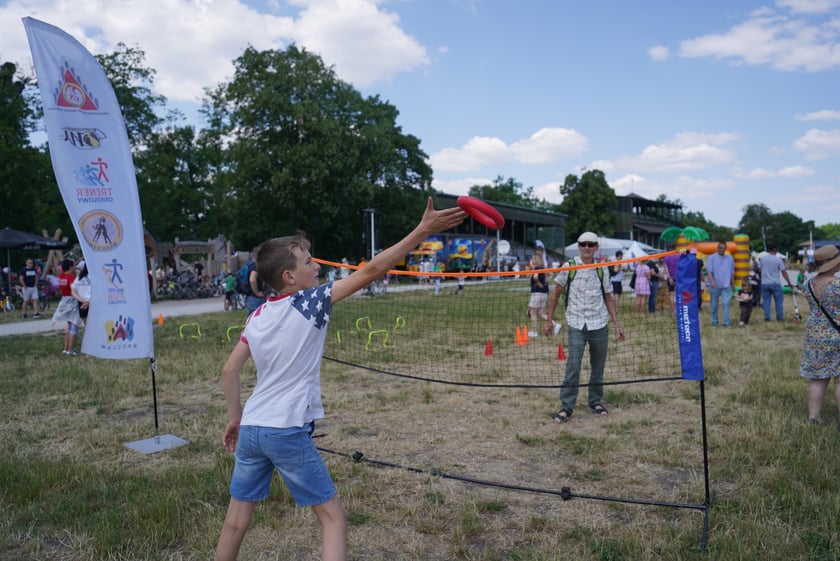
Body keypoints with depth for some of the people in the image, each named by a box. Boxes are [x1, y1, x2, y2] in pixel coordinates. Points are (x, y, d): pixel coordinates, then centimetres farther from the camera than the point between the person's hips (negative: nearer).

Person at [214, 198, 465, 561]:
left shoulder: (257, 316, 6)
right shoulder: (310, 302, -11)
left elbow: (229, 370, 9)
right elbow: (370, 272, -15)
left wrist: (235, 418, 21)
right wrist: (423, 231, -15)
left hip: (251, 428, 7)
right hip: (287, 431, -6)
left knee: (237, 520, 19)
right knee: (333, 516, 5)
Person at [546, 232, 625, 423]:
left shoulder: (601, 270, 5)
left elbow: (608, 298, 11)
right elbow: (557, 292, 5)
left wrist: (616, 324, 7)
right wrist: (550, 317, 1)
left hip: (600, 325, 3)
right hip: (576, 325, -3)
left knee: (598, 366, 10)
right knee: (573, 366, -10)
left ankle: (595, 402, 26)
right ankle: (567, 406, -2)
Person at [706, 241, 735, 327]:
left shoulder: (730, 258, 9)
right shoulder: (711, 258, -1)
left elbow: (732, 272, 17)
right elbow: (709, 271, -9)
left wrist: (733, 283, 19)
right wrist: (712, 281, -23)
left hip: (726, 285, 1)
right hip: (714, 286, -1)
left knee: (726, 303, -11)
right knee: (714, 305, 7)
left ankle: (726, 322, -11)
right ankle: (714, 322, 18)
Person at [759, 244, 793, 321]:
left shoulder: (762, 258, 1)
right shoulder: (778, 259, -7)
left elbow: (759, 270, 8)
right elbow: (784, 272, -5)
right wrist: (789, 283, 2)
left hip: (764, 283, 3)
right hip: (775, 283, -2)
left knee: (766, 301, 7)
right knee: (779, 300, 8)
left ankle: (767, 317, 5)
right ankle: (779, 317, 10)